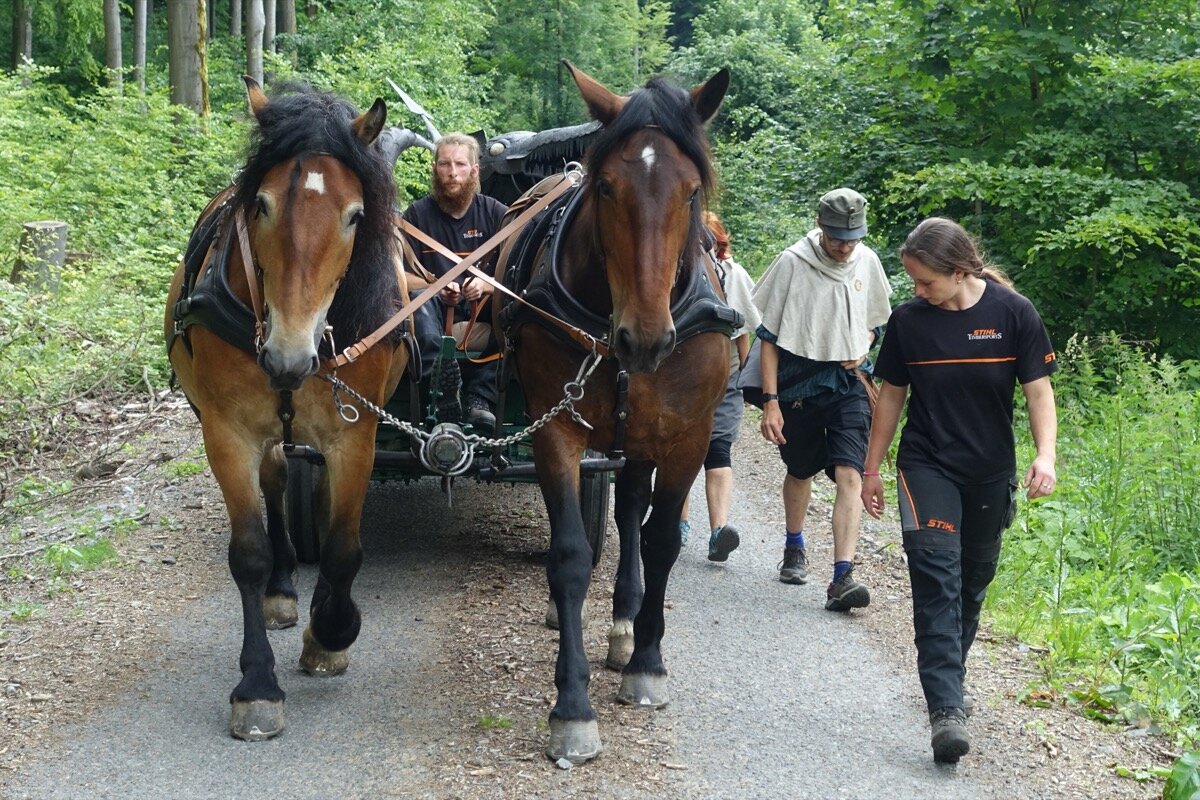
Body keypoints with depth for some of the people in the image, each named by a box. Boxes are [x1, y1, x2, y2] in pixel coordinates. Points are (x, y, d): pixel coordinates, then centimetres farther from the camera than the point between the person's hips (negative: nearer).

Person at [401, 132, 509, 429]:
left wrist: (487, 286, -23)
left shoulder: (495, 213, 5)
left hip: (484, 306, 1)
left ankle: (479, 398, -29)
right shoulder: (417, 214, 3)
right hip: (437, 310, -1)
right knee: (418, 297, -33)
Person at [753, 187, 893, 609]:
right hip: (798, 383, -1)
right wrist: (770, 401, -11)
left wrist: (861, 349, -4)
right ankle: (794, 549, 44)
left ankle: (842, 578, -21)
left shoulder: (867, 262, 0)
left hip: (848, 384, 1)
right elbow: (769, 338, -7)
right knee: (800, 472, 17)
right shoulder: (792, 264, -11)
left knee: (849, 475, -15)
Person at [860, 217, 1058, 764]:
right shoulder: (909, 320, -4)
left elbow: (1038, 390, -5)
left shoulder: (1013, 313, -8)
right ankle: (946, 709, -22)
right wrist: (872, 469, 10)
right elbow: (891, 395, 6)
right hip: (926, 467, -1)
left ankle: (949, 678, 33)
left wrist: (1044, 454, -20)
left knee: (972, 583, 13)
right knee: (936, 579, -15)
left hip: (991, 472, 1)